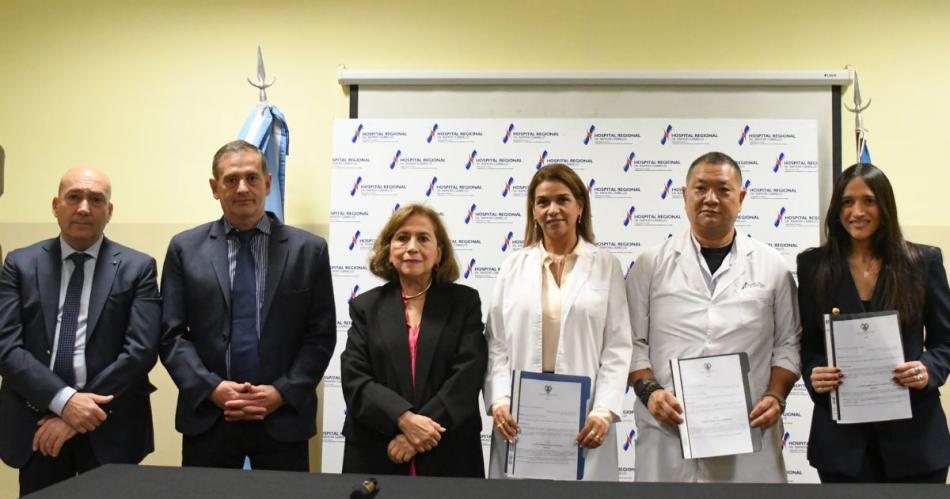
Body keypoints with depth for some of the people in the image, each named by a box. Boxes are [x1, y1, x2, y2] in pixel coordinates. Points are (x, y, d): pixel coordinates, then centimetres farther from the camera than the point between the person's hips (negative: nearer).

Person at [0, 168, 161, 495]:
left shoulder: (137, 268, 0)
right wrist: (63, 400, -17)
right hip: (35, 422, 1)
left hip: (110, 426, -1)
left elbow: (142, 350, -8)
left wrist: (86, 407, -13)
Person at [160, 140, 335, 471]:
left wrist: (282, 392, -10)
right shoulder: (185, 248, 5)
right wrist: (212, 388, -11)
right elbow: (172, 334, 2)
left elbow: (321, 336, 1)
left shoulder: (309, 249, 2)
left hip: (283, 418, 0)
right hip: (207, 417, 1)